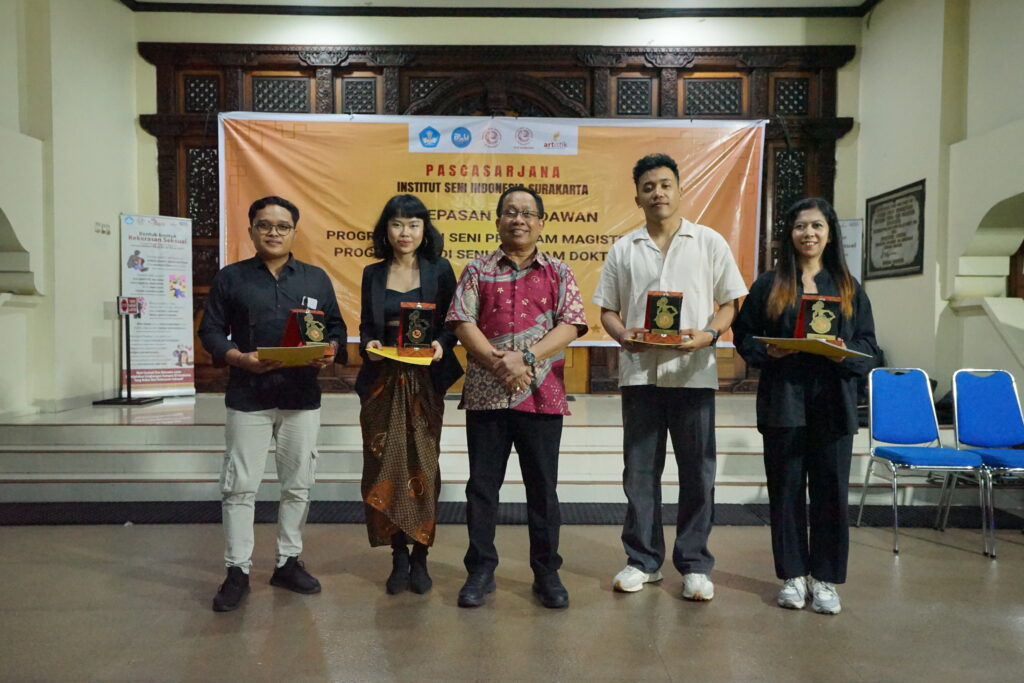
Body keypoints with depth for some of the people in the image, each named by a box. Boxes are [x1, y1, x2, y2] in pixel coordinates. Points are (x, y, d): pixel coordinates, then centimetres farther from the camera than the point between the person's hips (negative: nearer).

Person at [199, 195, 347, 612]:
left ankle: (288, 562, 24)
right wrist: (240, 358, -15)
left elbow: (335, 327, 10)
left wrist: (330, 352, -12)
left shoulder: (316, 278, 9)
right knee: (239, 486, 1)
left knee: (298, 484, 9)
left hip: (302, 397, 2)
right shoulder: (230, 278, 5)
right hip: (248, 397, -1)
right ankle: (237, 571, 13)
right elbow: (211, 331, 3)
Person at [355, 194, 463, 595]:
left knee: (423, 466, 1)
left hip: (424, 381, -2)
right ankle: (399, 556, 17)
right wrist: (367, 345, -8)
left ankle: (420, 557, 16)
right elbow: (365, 325, 12)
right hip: (382, 380, 2)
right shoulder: (373, 274, 10)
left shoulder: (440, 271, 3)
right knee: (386, 466, 2)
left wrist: (441, 344, -17)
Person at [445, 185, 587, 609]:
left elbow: (570, 326, -3)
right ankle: (480, 571, 22)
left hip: (542, 396, 0)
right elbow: (463, 323, -2)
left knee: (543, 488, 8)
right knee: (482, 486, 8)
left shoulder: (558, 273, 8)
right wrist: (499, 363, -16)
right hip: (485, 394, 1)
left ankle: (547, 573, 22)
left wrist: (526, 358, -16)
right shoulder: (478, 271, 7)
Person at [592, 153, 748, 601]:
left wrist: (708, 335, -13)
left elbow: (729, 303, 6)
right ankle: (643, 560, 20)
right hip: (639, 371, 1)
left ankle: (694, 565, 18)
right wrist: (623, 336, -11)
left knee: (697, 472, 4)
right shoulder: (623, 249, 11)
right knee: (639, 470, 7)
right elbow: (607, 309, 10)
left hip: (693, 372, -1)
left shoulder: (709, 242, 7)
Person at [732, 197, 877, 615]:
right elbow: (744, 334, 4)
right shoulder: (769, 284, 7)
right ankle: (792, 575, 19)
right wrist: (767, 352, -14)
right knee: (786, 489, 5)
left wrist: (846, 355, -12)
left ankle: (825, 579, 19)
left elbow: (867, 345, 9)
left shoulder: (848, 287, 11)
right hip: (783, 402, -1)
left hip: (833, 404, 1)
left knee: (831, 490, 4)